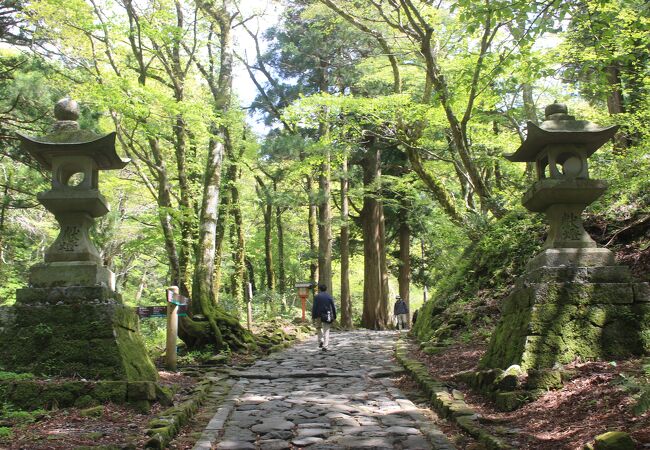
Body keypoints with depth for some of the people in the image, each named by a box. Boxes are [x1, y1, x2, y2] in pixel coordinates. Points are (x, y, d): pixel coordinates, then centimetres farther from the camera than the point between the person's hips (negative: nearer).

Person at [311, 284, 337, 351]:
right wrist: (334, 317, 12)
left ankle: (321, 341, 9)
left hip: (319, 315, -1)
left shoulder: (316, 296, -2)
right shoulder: (329, 296, 5)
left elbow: (314, 307, -8)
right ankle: (325, 346, -3)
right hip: (327, 316, 1)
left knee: (319, 328, 23)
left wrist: (313, 317, -6)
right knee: (326, 331, 4)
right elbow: (333, 307, 5)